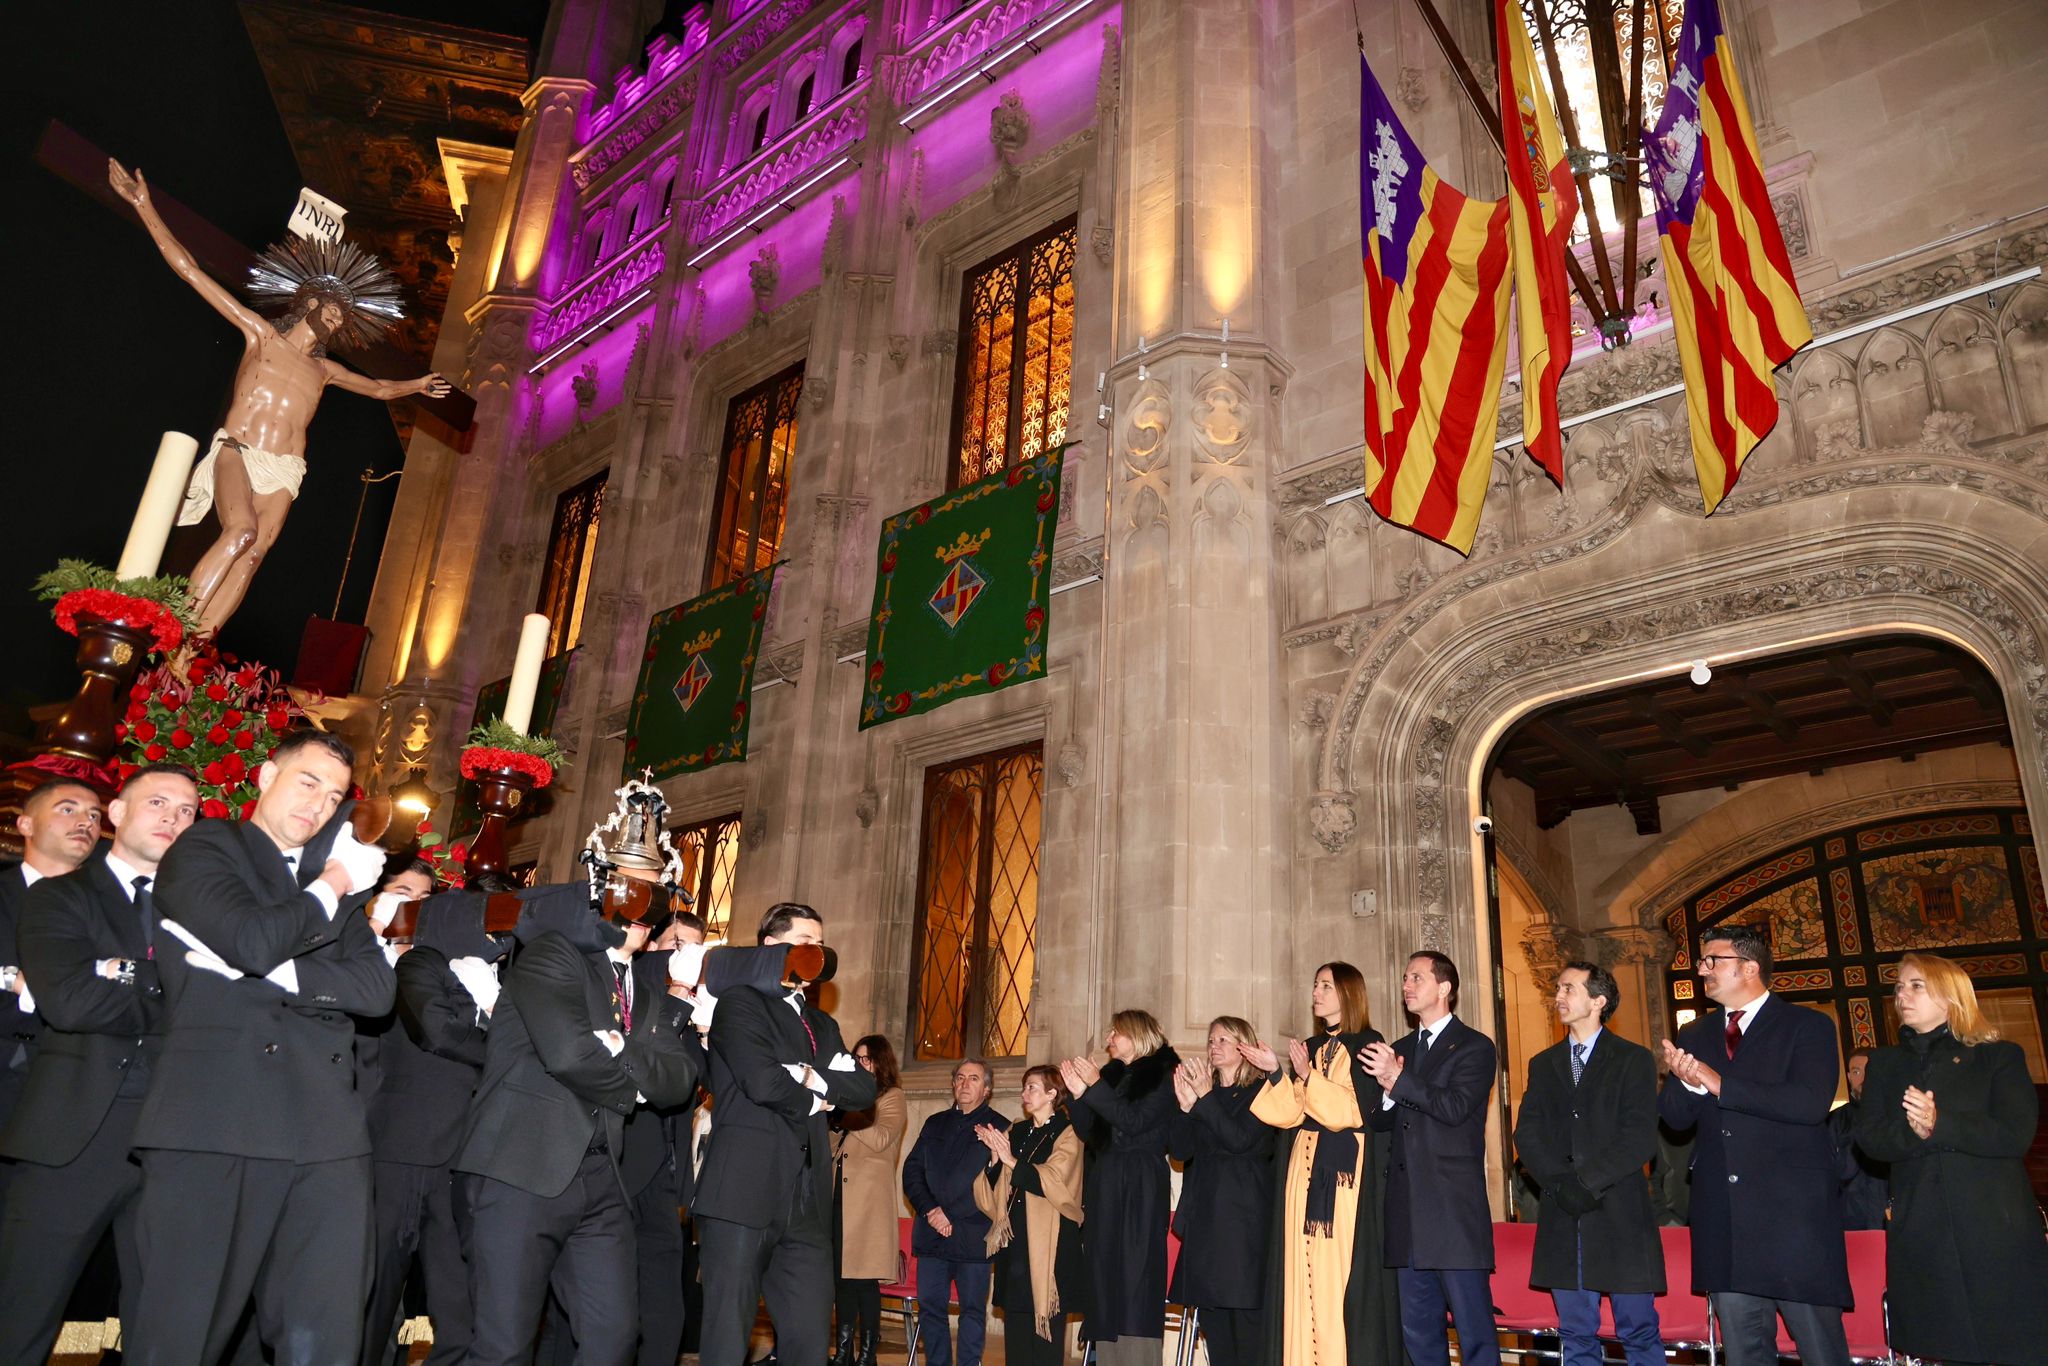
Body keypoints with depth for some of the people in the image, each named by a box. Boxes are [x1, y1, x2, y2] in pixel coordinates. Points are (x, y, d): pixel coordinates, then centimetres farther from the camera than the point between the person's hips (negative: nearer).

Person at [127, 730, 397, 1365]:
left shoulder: (339, 883, 24)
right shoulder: (204, 848, 7)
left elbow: (375, 986, 9)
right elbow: (253, 939, -13)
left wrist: (272, 971, -4)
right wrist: (328, 890, 3)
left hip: (326, 1131, 5)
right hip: (214, 1121, -5)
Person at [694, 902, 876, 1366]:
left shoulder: (823, 1025, 23)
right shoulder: (740, 1002, 0)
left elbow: (864, 1089, 9)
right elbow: (761, 1080, -16)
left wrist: (812, 1077, -7)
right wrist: (812, 1102, 1)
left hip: (806, 1202, 7)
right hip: (744, 1193, -6)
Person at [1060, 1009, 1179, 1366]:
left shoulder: (1162, 1074, -1)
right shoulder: (1112, 1074, 16)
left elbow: (1135, 1120, -15)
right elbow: (1088, 1132, 11)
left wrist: (1096, 1086, -16)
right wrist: (1078, 1093, -4)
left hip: (1140, 1190, -6)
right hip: (1104, 1188, 6)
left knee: (1135, 1277, -9)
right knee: (1105, 1280, 4)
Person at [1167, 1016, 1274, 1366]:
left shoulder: (1259, 1093, 0)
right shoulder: (1202, 1090, 14)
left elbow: (1240, 1139, -14)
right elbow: (1179, 1149, 6)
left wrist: (1205, 1098, -16)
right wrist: (1186, 1105, -9)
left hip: (1244, 1215, -5)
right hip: (1204, 1214, 5)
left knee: (1244, 1306, -6)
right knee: (1210, 1306, 5)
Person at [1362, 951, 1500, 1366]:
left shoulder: (1474, 1047, -2)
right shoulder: (1400, 1050, 17)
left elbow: (1456, 1107, -16)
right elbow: (1378, 1122, 12)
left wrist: (1399, 1079, -18)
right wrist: (1389, 1092, -8)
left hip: (1454, 1207, -6)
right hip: (1408, 1209, 6)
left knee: (1473, 1325, -2)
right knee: (1417, 1328, 12)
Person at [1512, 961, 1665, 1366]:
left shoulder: (1634, 1059, 1)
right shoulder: (1543, 1064, 14)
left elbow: (1640, 1138, -9)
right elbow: (1526, 1134, 5)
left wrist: (1586, 1180, -14)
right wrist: (1559, 1183, -12)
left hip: (1620, 1218, -4)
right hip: (1562, 1220, 4)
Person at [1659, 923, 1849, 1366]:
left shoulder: (1808, 1026, -1)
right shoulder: (1694, 1036, 13)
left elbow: (1811, 1102, -17)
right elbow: (1675, 1117, 7)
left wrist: (1720, 1084, -19)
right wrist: (1684, 1081, -15)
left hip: (1795, 1214, -5)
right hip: (1723, 1219, 5)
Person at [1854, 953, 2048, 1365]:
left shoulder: (2000, 1057, 8)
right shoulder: (1885, 1064, 16)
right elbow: (1868, 1137, 3)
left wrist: (1938, 1124, -19)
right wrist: (1912, 1131, -18)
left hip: (1997, 1231, -2)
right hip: (1922, 1235, 2)